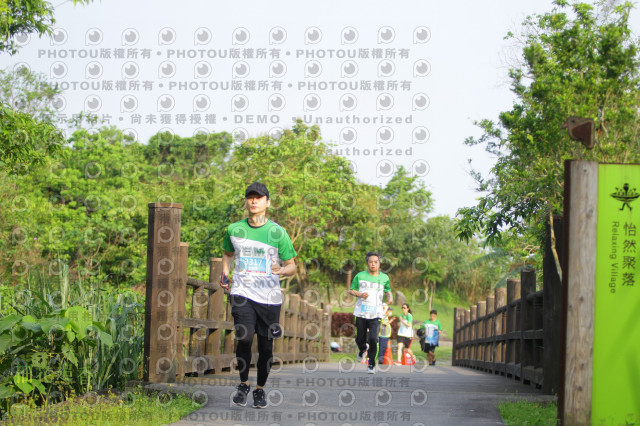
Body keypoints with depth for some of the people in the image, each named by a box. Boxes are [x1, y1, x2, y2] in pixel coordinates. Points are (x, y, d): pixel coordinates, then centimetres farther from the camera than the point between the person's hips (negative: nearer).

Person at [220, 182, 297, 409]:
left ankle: (260, 389, 24)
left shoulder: (277, 232, 0)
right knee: (244, 337, -18)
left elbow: (292, 265, 4)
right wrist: (225, 273, 8)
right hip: (242, 293, 0)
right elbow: (228, 253, 26)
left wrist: (283, 270, -19)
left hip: (269, 296, 0)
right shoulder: (234, 229, 7)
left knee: (266, 345, 3)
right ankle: (243, 383, 5)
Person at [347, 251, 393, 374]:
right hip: (361, 313, 1)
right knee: (360, 339, 9)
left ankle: (371, 364, 1)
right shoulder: (360, 276, 1)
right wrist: (359, 294, -10)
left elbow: (388, 290, 23)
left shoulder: (384, 277, 5)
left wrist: (389, 296, 1)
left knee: (373, 339, -15)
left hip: (376, 314, -1)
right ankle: (362, 349, 46)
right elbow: (350, 290, 9)